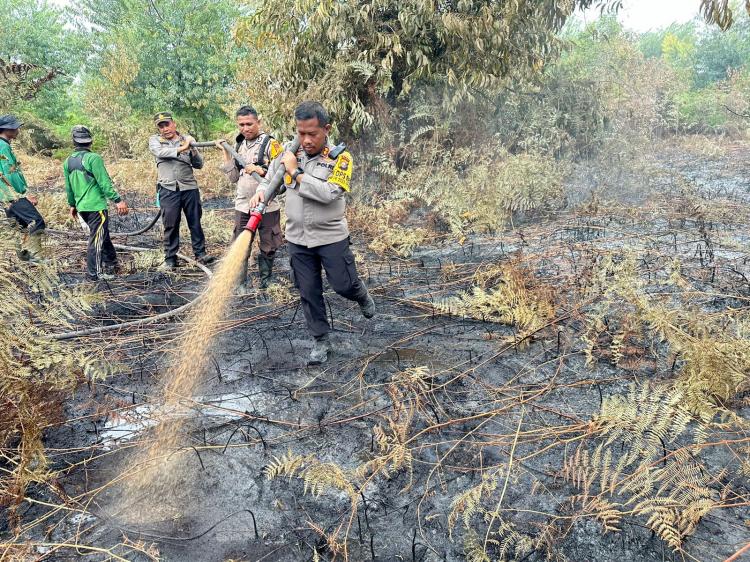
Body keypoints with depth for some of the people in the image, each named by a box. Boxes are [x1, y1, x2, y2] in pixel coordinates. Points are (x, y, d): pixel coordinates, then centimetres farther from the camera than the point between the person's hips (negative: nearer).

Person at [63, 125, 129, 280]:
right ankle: (94, 273, 2)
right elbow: (105, 183, -18)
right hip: (96, 206, -7)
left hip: (81, 207, 7)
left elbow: (68, 187, 15)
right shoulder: (93, 158, -14)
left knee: (102, 234, 20)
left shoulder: (68, 162, 9)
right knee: (97, 238, -1)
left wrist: (72, 205, 26)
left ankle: (111, 263, 29)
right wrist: (118, 200, -17)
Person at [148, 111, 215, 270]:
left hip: (189, 187, 1)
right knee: (170, 225, 3)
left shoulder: (187, 139, 9)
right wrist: (182, 148, -23)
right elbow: (161, 152, -15)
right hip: (168, 189, -1)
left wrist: (193, 151, -13)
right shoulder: (155, 140, 8)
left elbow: (199, 165, 6)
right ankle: (170, 258, 10)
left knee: (195, 222, 4)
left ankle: (200, 253, 12)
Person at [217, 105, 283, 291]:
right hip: (243, 205, 4)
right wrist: (225, 152, 5)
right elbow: (233, 178, 10)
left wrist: (262, 170, -24)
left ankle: (265, 282, 23)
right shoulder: (238, 145, 10)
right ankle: (241, 284, 16)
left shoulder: (270, 143, -6)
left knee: (268, 247, 7)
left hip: (267, 206, -4)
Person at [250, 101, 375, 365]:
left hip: (331, 237, -3)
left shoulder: (340, 158, -11)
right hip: (297, 239, 3)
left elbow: (329, 193, -25)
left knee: (344, 285, 8)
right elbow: (270, 180, 14)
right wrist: (261, 192, -9)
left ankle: (363, 297, 44)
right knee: (309, 293, 9)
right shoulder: (290, 154, 1)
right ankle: (321, 341, 24)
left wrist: (296, 172, -21)